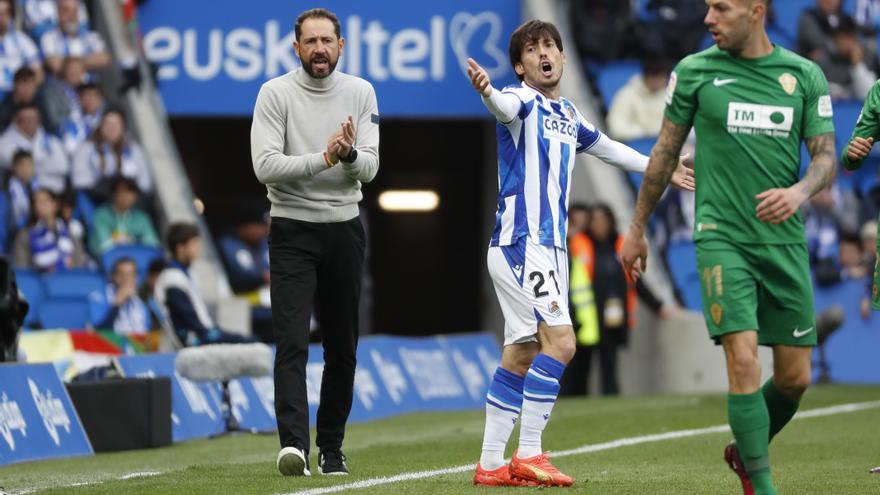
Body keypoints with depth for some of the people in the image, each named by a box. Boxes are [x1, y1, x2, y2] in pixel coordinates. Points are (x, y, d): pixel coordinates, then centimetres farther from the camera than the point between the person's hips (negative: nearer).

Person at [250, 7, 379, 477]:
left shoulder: (360, 93, 3)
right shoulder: (275, 93, -6)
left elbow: (369, 168, -4)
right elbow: (265, 166, -15)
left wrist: (351, 153, -26)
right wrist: (325, 158, -26)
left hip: (344, 230, 3)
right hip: (292, 231, -3)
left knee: (342, 347, 8)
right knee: (292, 341, -15)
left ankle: (332, 447, 19)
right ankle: (293, 444, -24)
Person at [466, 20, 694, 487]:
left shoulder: (568, 115, 17)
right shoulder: (523, 102, -8)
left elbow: (606, 148, 36)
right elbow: (506, 105, -34)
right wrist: (486, 92, -58)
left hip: (550, 247, 8)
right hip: (520, 243, -8)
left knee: (520, 355, 7)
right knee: (560, 340, -16)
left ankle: (491, 464, 10)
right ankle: (529, 455, -14)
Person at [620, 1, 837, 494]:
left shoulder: (805, 75, 5)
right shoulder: (694, 71, 2)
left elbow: (827, 157, 3)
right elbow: (666, 152, 11)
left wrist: (800, 192, -19)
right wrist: (637, 229, 15)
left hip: (785, 244, 3)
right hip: (722, 238, -3)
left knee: (795, 377, 5)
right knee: (744, 362, -17)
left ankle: (747, 451, 33)